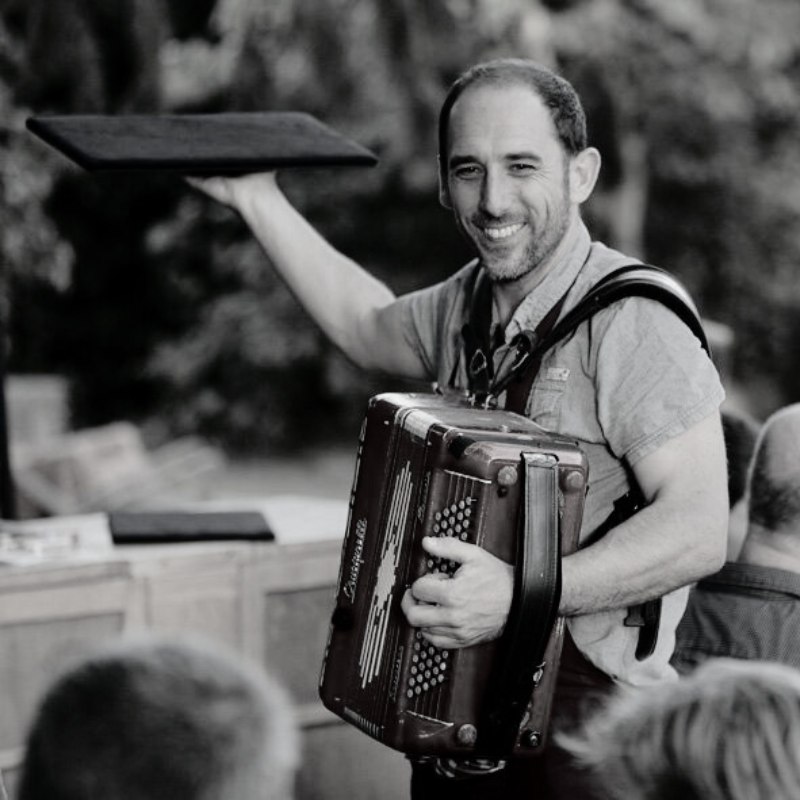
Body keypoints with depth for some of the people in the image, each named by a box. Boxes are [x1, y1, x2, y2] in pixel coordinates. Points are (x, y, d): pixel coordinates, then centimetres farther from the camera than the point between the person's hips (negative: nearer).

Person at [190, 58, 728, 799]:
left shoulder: (631, 320, -19)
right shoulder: (468, 302, 8)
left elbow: (699, 529, -27)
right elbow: (367, 326, 30)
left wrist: (523, 596, -35)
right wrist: (256, 200, 28)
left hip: (579, 721, -8)